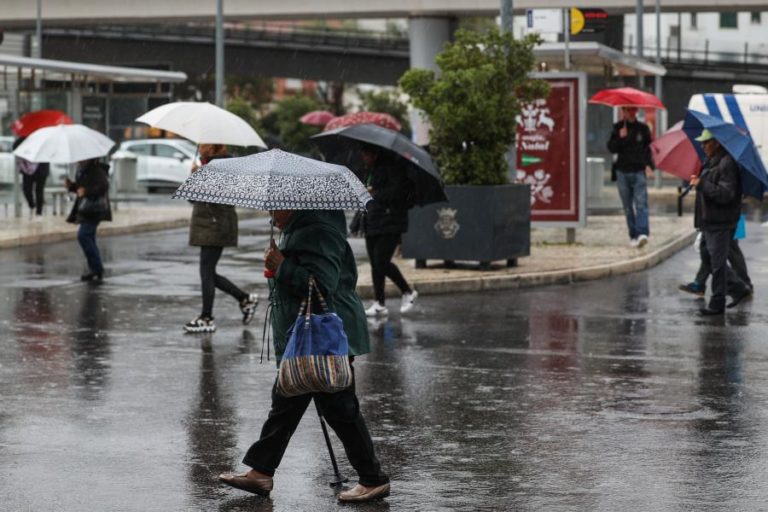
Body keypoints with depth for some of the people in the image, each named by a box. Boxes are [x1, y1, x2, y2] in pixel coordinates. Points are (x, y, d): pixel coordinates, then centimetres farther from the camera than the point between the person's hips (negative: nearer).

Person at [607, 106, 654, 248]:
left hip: (638, 171, -2)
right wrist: (620, 138, -16)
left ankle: (642, 233, -27)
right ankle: (633, 235, 12)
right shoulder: (617, 128, 7)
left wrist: (649, 165, -6)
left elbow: (649, 148, 9)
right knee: (628, 207, 5)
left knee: (641, 203, -16)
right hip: (622, 172, 2)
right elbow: (611, 148, 1)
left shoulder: (643, 128, 7)